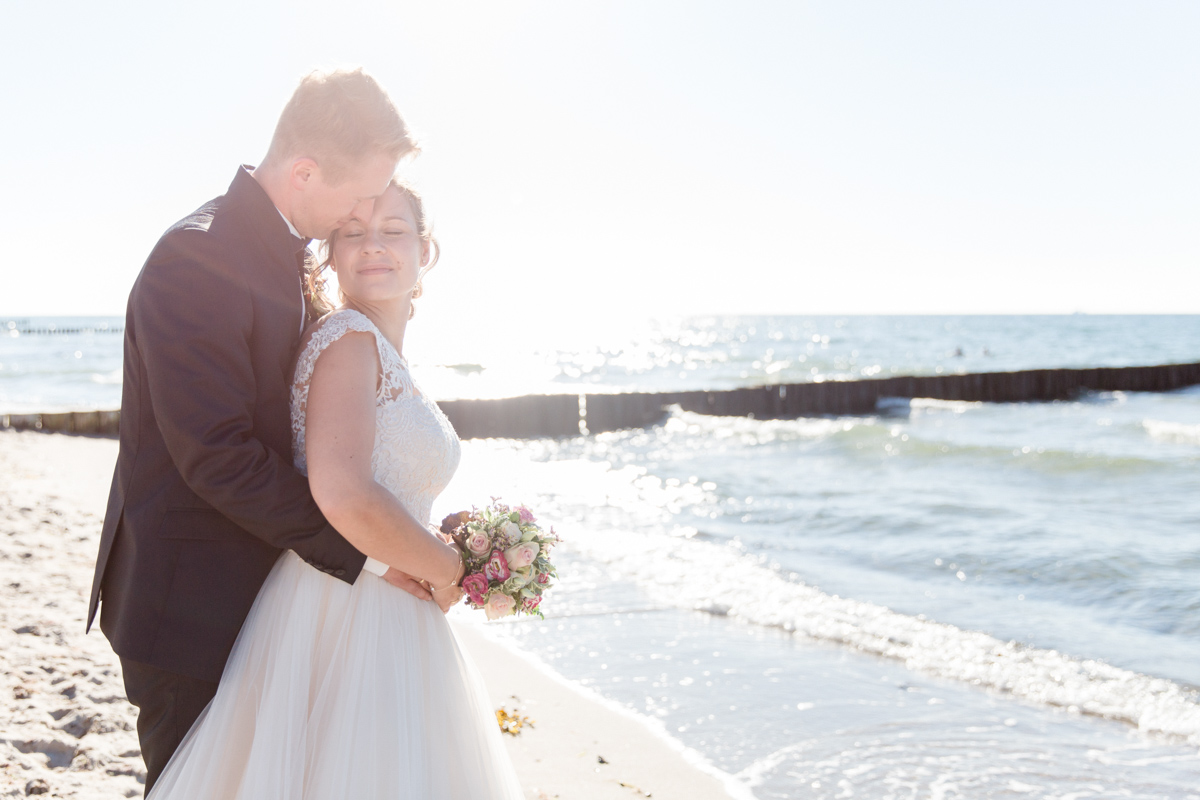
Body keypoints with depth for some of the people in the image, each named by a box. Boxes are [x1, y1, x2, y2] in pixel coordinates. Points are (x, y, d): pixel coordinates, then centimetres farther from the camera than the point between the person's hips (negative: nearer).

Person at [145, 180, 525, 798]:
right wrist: (447, 569, -15)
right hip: (343, 618, -9)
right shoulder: (349, 337, -15)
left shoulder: (387, 357, 13)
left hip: (390, 619, 9)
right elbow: (345, 496, -29)